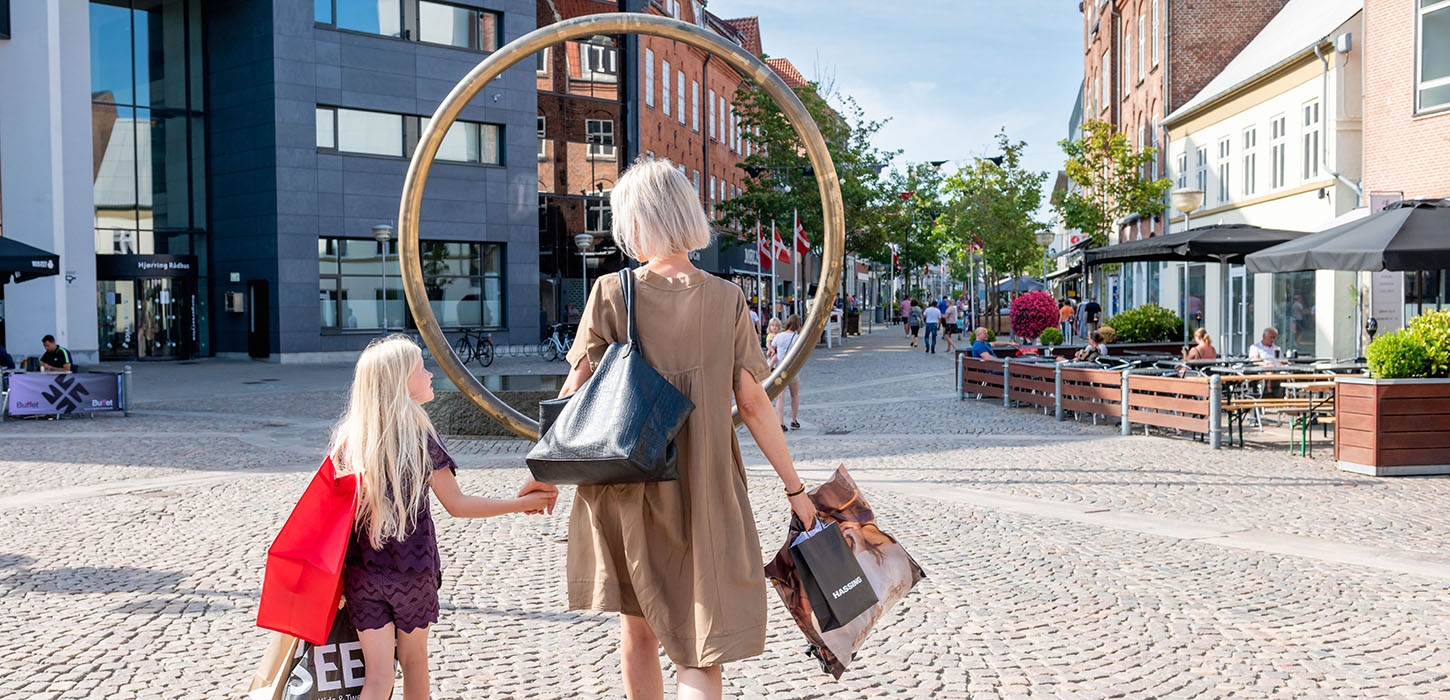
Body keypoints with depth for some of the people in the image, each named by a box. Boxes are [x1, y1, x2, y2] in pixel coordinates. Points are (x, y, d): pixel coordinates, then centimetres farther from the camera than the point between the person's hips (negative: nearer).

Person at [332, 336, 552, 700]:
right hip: (412, 570, -3)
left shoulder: (346, 436, 1)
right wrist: (521, 504, -1)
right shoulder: (420, 437, -10)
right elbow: (457, 505, -8)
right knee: (413, 660, 19)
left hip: (360, 571, 3)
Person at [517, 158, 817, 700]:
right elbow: (753, 403, -4)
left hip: (628, 486, 1)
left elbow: (575, 392, -6)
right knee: (702, 640, 4)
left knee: (638, 627, 21)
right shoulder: (726, 299, -4)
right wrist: (793, 486, 4)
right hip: (705, 489, 0)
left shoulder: (611, 293, -6)